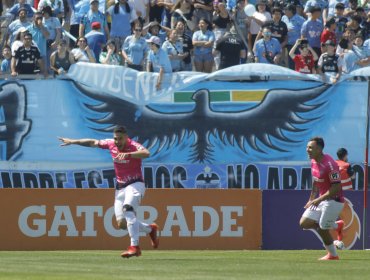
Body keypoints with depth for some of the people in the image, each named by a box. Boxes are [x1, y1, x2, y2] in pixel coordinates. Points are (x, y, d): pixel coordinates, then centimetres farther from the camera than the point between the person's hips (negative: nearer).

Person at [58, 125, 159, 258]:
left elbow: (146, 153, -39)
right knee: (122, 223, 0)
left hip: (135, 184, -7)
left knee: (128, 208, -32)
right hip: (120, 187, 7)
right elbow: (93, 142, 17)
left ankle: (134, 247, -36)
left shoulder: (133, 146, -17)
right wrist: (72, 142, 19)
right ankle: (150, 229, 27)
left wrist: (127, 154, -51)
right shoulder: (111, 144, 1)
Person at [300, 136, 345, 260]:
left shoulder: (329, 164, -25)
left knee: (322, 229, -4)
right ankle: (336, 225, 20)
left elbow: (337, 187, -26)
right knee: (304, 223, 3)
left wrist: (319, 200, -27)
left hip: (333, 201, -9)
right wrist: (311, 200, 19)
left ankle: (333, 255, 20)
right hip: (321, 200, 9)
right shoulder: (314, 162, 3)